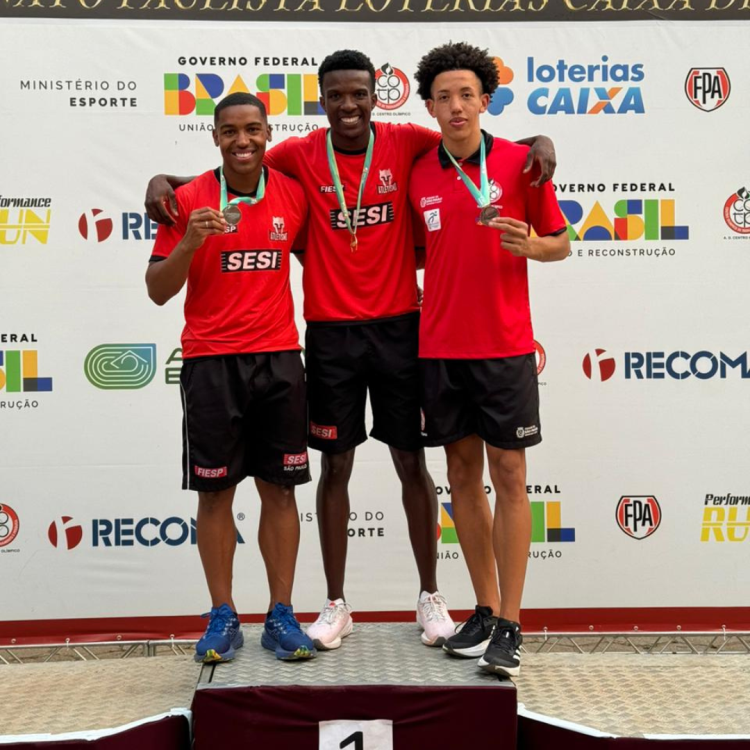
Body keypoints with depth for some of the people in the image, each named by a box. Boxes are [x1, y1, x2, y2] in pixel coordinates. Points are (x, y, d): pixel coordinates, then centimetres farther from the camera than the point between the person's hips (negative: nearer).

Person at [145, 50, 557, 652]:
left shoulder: (405, 144, -1)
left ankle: (431, 597, 23)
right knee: (336, 465, 7)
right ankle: (336, 606, 20)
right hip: (330, 332, 0)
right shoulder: (300, 156, 0)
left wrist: (538, 143, -14)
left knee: (412, 462, 8)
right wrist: (166, 180, -6)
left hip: (399, 326, 0)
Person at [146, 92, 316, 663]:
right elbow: (158, 291, -3)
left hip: (279, 359, 2)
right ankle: (223, 618, 15)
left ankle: (281, 616, 14)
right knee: (215, 490, 3)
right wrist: (191, 240, -19)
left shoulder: (293, 194, 4)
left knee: (280, 488, 5)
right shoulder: (189, 200, -2)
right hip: (210, 363, -2)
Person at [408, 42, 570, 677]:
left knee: (508, 476, -1)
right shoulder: (418, 176, 6)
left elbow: (561, 244, 2)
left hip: (505, 345, -3)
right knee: (463, 474, 8)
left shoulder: (520, 162, -2)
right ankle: (485, 610, 19)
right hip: (440, 346, 3)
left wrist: (527, 245, -17)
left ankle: (510, 626, 6)